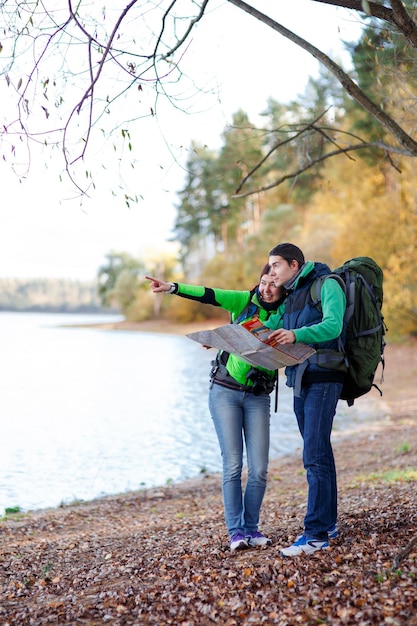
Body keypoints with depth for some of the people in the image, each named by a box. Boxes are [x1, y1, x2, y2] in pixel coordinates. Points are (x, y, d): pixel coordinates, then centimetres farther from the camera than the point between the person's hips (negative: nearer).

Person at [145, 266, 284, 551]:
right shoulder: (245, 301, -1)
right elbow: (209, 295, -12)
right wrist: (172, 287, -24)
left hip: (258, 397, 1)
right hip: (225, 391, -1)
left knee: (259, 469, -2)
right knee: (233, 465, -4)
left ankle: (251, 527, 13)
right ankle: (236, 530, 3)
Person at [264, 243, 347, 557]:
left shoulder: (327, 285, -5)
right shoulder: (290, 297, 21)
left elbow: (332, 325, -21)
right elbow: (268, 328, 17)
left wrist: (295, 335, -38)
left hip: (324, 377, -9)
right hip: (300, 378, 9)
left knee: (315, 455, -13)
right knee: (318, 453, 13)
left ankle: (316, 534, -12)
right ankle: (328, 523, 22)